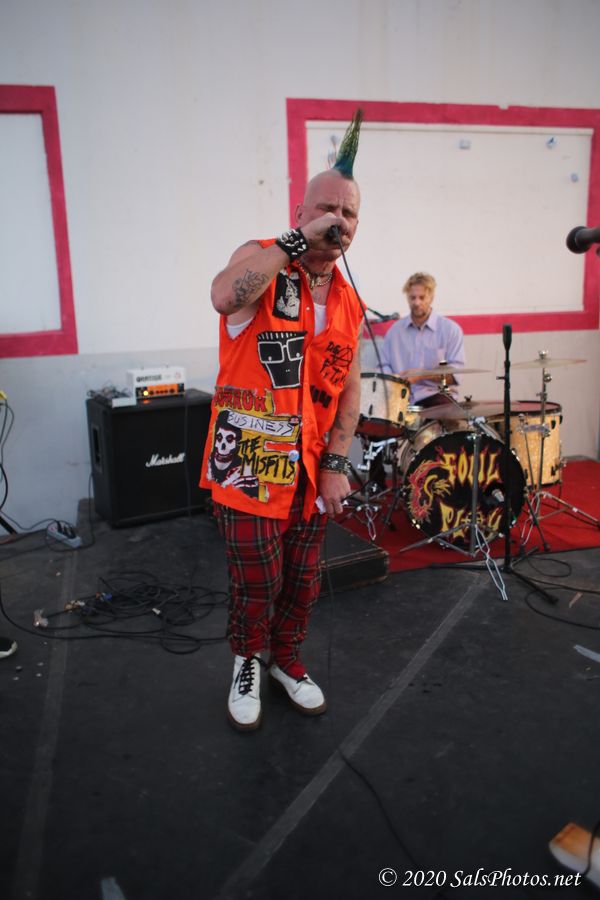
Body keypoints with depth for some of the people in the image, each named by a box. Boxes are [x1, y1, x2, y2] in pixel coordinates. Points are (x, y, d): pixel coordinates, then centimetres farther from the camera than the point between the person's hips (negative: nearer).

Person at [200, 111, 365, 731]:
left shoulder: (348, 300, 9)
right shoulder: (261, 261, -8)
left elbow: (349, 388, 10)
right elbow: (224, 296, -33)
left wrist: (337, 464, 1)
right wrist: (300, 239, -26)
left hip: (313, 465, 5)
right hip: (250, 461, -5)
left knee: (302, 579, 16)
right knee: (256, 581, 4)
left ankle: (287, 659, 42)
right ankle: (248, 664, 33)